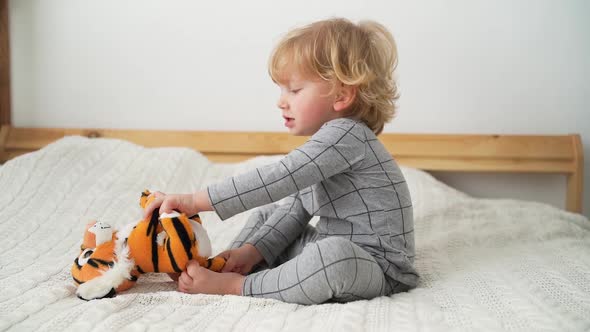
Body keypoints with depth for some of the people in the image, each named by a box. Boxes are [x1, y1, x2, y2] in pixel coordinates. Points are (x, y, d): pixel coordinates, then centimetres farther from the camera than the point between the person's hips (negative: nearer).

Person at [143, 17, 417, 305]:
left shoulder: (345, 135, -22)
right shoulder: (327, 142, 10)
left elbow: (276, 180, -30)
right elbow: (295, 207, 9)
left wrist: (196, 200, -30)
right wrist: (252, 250, -4)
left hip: (379, 267, -10)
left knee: (335, 255, -41)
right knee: (265, 215, 18)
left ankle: (237, 286, -24)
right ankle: (221, 268, 1)